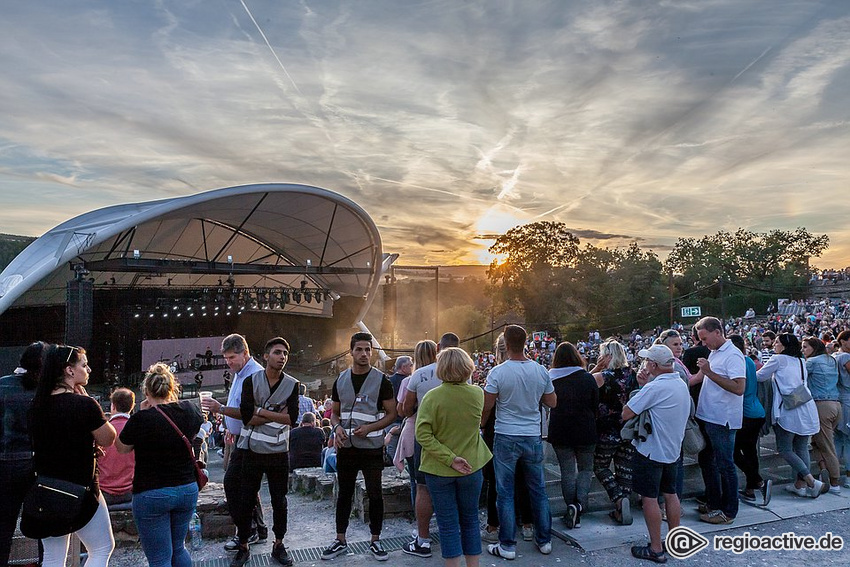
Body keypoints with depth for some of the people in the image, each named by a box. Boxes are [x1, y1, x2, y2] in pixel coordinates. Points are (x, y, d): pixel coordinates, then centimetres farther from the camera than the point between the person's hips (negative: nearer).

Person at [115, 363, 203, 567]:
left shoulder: (141, 419, -18)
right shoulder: (190, 410, -5)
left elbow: (121, 448, -1)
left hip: (151, 495, -5)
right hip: (187, 489, 5)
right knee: (178, 548, 23)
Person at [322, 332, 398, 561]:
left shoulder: (381, 380, -5)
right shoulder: (341, 380, 7)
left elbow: (391, 414, -4)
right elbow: (335, 412, 14)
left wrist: (369, 427, -18)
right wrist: (337, 428, -7)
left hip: (372, 447, -3)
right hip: (346, 447, 3)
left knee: (375, 495, 5)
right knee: (344, 494, 12)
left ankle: (375, 541, 20)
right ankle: (340, 541, 24)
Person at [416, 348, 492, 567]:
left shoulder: (432, 397, -17)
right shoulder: (477, 394, -9)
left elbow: (422, 434, -22)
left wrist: (450, 459, -20)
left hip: (438, 470, -2)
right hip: (471, 468, 2)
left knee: (448, 524, 9)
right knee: (470, 520, 18)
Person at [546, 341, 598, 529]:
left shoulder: (551, 380, -8)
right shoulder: (587, 378, -8)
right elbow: (596, 405, 1)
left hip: (559, 433, 1)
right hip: (585, 432, 0)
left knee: (567, 471, 11)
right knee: (586, 468, 14)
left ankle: (571, 508, 9)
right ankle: (579, 504, -5)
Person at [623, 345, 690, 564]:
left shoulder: (654, 388, -25)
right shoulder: (682, 385, 4)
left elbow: (626, 414, -23)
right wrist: (646, 385, -2)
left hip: (651, 451, -8)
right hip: (673, 449, 9)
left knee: (649, 498, 1)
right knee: (671, 494, 18)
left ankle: (656, 550, 8)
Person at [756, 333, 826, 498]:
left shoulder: (778, 359, -3)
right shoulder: (800, 361, 18)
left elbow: (760, 376, 2)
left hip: (789, 411, -7)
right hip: (806, 409, 7)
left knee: (784, 449, -1)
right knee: (802, 448, 12)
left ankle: (812, 482, -9)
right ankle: (801, 484, 14)